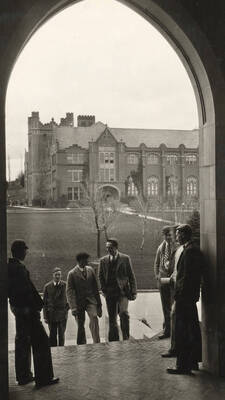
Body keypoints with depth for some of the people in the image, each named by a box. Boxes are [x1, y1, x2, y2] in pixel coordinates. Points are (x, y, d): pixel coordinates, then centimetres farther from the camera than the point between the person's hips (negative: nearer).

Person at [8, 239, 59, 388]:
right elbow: (28, 290, -22)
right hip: (27, 309, -10)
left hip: (17, 307, 10)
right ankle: (43, 377, 2)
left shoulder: (9, 267, 9)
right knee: (40, 342, -2)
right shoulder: (20, 268, -20)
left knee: (22, 342, 18)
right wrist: (38, 305, -14)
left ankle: (23, 376, 27)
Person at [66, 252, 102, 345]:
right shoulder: (72, 274, -5)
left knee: (94, 318, -21)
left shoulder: (90, 270, 7)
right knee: (80, 325, 3)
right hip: (79, 302, -2)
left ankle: (97, 343, -19)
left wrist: (99, 303, 12)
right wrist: (73, 308, -18)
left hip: (91, 300, 2)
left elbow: (95, 287, 13)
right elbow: (69, 292, -8)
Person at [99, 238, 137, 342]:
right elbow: (101, 277, 13)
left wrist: (133, 292, -1)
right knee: (112, 318, 7)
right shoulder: (103, 260, 10)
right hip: (110, 293, 3)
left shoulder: (125, 258, 3)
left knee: (124, 313, -21)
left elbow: (131, 276, 4)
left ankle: (126, 338, -8)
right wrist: (104, 290, 1)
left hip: (122, 291, -3)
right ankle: (114, 340, 19)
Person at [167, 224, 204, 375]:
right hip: (191, 296, 11)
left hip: (185, 296, -11)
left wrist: (180, 295, -20)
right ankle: (193, 361, 28)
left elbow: (187, 276, -22)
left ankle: (183, 366, 1)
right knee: (193, 330, 17)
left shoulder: (189, 251, -17)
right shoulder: (195, 249, 14)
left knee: (182, 332, -5)